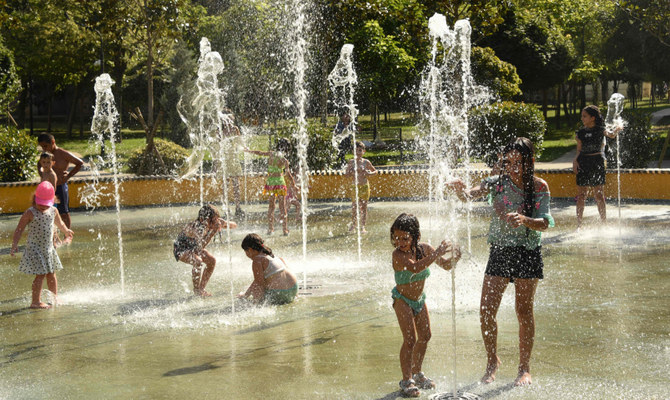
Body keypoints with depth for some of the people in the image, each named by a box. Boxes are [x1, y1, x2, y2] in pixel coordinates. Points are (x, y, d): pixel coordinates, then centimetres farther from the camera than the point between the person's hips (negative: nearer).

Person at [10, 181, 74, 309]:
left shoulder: (53, 211, 4)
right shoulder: (30, 213, -13)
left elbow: (59, 223, 26)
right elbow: (19, 229, -12)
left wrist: (67, 232, 44)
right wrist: (14, 245, -21)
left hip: (49, 248, 6)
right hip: (35, 248, -6)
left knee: (51, 274, 13)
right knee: (40, 275, -9)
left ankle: (55, 299, 26)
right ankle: (36, 302, -5)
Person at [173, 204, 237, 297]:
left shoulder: (215, 223, -18)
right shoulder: (195, 226, -39)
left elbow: (234, 225, -9)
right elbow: (200, 246, -48)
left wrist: (225, 223, -32)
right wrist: (213, 231, -47)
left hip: (193, 248, 8)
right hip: (180, 249, -8)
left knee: (212, 261, -6)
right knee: (197, 261, -31)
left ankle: (201, 288, 6)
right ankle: (196, 290, -13)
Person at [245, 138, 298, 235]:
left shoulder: (271, 154, 2)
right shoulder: (284, 160, -8)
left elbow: (260, 153, 18)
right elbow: (288, 175, -8)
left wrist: (249, 151, 35)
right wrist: (294, 185, 2)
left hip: (270, 182, 4)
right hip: (279, 182, -4)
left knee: (271, 207, 13)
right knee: (282, 208, 2)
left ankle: (270, 229, 13)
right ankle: (285, 230, 0)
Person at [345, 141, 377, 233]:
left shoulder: (366, 162, 1)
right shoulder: (351, 162, 3)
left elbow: (375, 171, 11)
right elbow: (346, 174, 7)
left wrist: (369, 173, -10)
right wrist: (351, 173, -14)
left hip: (364, 186, -1)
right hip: (355, 186, 1)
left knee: (363, 207, 2)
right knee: (354, 206, 1)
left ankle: (363, 226, 7)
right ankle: (353, 224, 18)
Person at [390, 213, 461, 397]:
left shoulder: (424, 249, -13)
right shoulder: (398, 254, -30)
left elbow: (446, 265, -4)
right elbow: (414, 268, -49)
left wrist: (454, 257, -26)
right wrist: (438, 252, -50)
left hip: (419, 299, 6)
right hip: (403, 300, -6)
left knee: (425, 336, 15)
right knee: (410, 339, -14)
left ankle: (416, 373, 34)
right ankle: (406, 380, -4)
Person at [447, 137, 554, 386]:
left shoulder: (539, 188, -7)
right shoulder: (497, 183, -4)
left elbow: (545, 223, -12)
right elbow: (472, 194, -19)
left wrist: (524, 220, -32)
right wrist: (461, 191, -43)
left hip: (528, 254, -2)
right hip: (500, 251, 2)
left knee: (524, 311, 5)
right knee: (486, 311, -2)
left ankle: (524, 368, 18)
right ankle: (492, 362, 20)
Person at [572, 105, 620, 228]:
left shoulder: (600, 130, 1)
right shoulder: (581, 133, 9)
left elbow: (611, 134, -16)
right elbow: (579, 151, 10)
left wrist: (616, 130, -37)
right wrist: (575, 161, -6)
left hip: (597, 163, -3)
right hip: (583, 163, 3)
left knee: (599, 195, 0)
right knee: (581, 195, 5)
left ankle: (604, 223, 9)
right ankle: (579, 225, 12)